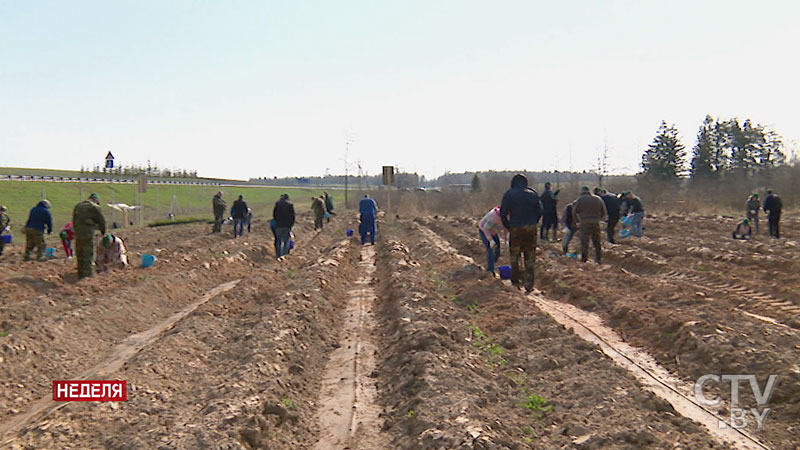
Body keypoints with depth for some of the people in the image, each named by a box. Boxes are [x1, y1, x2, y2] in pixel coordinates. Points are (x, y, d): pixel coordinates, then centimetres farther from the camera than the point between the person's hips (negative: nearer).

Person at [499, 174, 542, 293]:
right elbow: (539, 211, 7)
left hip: (515, 229, -2)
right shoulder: (533, 193, 6)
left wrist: (508, 227, 7)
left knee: (514, 255, 14)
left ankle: (516, 281, 13)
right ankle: (529, 285, 6)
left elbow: (503, 213, -4)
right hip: (531, 228, 2)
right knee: (530, 257, 8)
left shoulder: (509, 194, -1)